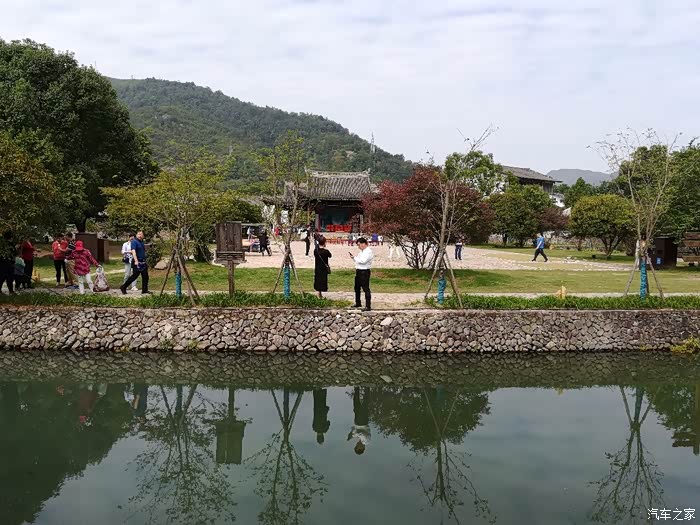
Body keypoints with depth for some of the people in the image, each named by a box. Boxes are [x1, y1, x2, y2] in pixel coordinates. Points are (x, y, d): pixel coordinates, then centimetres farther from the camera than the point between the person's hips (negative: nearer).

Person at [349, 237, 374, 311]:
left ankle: (368, 306, -5)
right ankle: (358, 303, 33)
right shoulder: (362, 251, 16)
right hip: (358, 271, 10)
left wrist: (355, 257, -13)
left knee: (366, 289, -7)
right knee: (357, 288, 19)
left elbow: (363, 261, -25)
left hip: (364, 272, -10)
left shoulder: (369, 251, -15)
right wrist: (354, 257, 5)